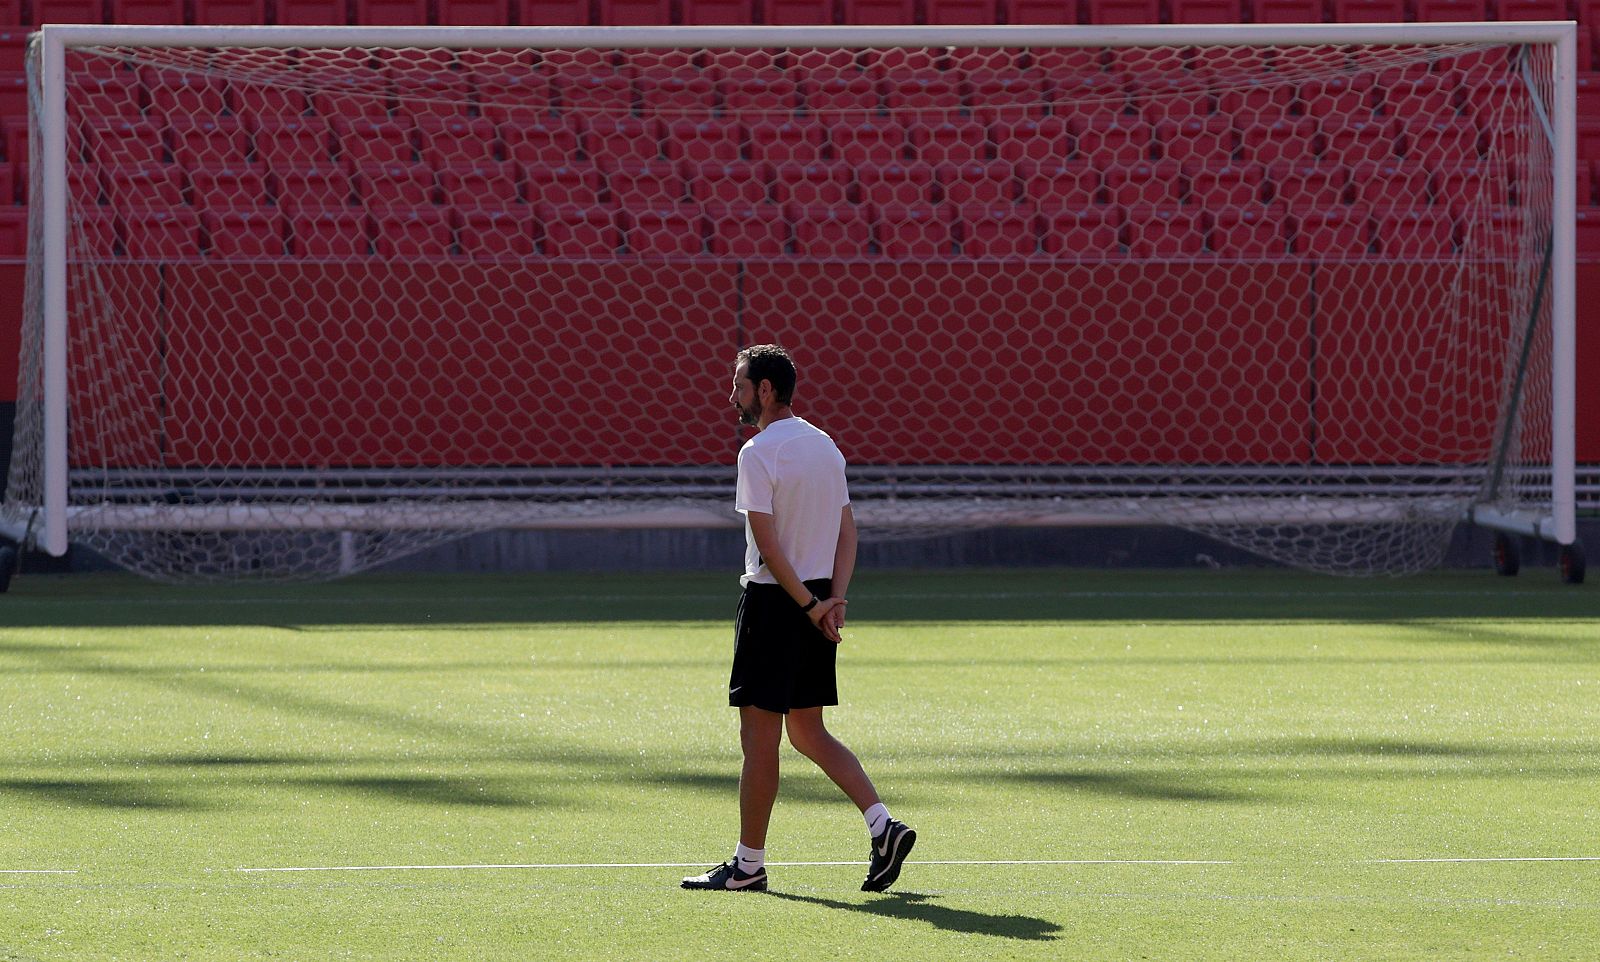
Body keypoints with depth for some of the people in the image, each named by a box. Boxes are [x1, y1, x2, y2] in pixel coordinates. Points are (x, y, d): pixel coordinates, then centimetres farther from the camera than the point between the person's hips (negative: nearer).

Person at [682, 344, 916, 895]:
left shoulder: (759, 453, -13)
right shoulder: (826, 447, 12)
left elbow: (768, 546, -19)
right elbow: (847, 534, 10)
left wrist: (810, 605, -13)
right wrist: (834, 601, 1)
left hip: (773, 601, -8)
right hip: (816, 605, 8)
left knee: (759, 738, -1)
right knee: (808, 731, 14)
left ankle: (749, 865, 4)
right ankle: (883, 826, 2)